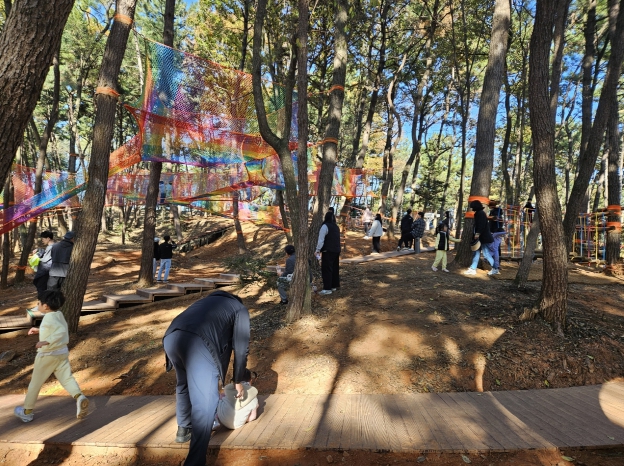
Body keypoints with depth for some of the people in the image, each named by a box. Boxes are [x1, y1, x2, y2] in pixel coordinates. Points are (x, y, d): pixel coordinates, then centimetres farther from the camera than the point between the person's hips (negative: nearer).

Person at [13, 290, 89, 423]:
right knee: (67, 378, 2)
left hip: (47, 355, -7)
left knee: (35, 383, 13)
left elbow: (62, 331, -33)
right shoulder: (59, 314, 6)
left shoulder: (49, 318, -20)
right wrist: (40, 330, 26)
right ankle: (79, 397, -22)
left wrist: (46, 341, -37)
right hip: (62, 353, 7)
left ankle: (27, 411, 29)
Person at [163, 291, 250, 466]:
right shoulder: (240, 310, 25)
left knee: (183, 384, 33)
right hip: (199, 344, -7)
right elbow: (241, 349, 20)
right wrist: (238, 381, 34)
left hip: (171, 337, 7)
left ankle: (183, 429, 50)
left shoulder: (208, 300, 40)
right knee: (205, 404, 6)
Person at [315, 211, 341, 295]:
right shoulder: (336, 227, 13)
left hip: (328, 251, -8)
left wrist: (318, 250, -9)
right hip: (336, 250, 8)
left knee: (326, 269, -5)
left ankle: (327, 289, -5)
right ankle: (334, 285, 22)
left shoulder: (325, 226, -11)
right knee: (335, 268, 15)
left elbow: (321, 239, -15)